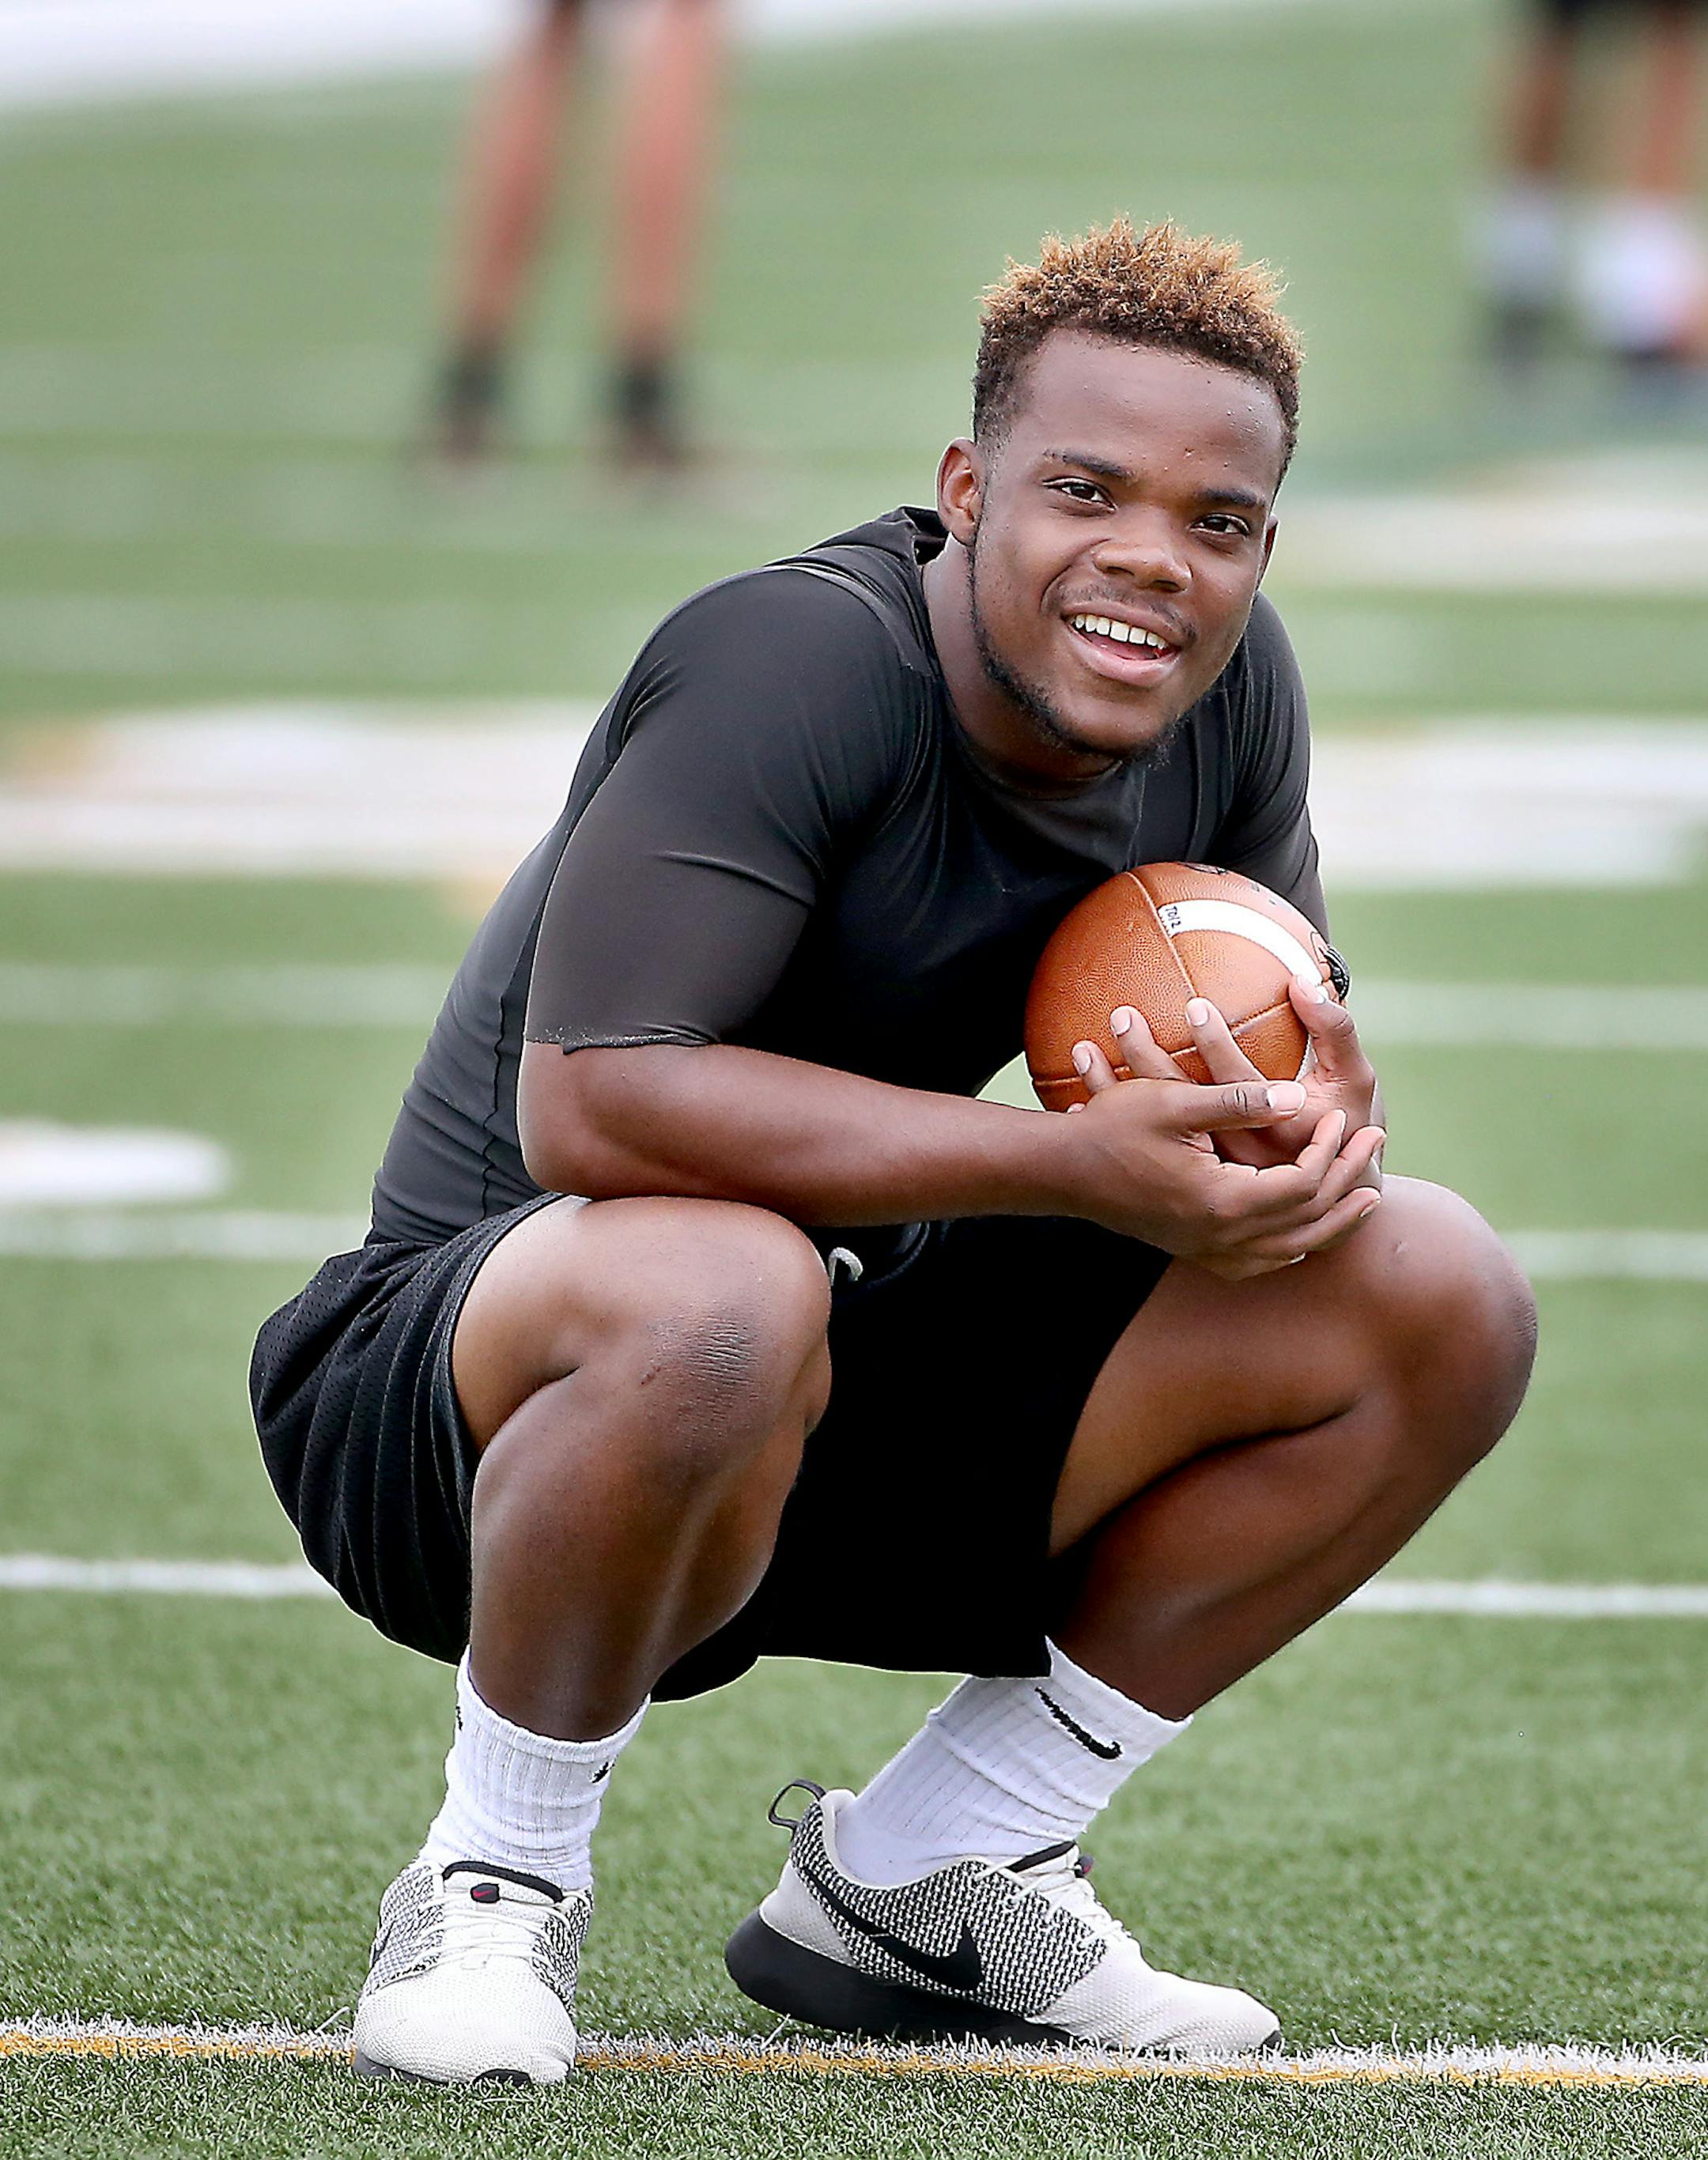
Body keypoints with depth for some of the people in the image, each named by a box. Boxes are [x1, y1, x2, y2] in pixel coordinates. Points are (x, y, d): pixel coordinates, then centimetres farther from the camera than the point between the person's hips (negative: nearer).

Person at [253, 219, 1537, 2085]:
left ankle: (916, 1879, 7)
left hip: (856, 1417, 7)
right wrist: (1076, 1165, -35)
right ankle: (495, 1891, -13)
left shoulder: (1228, 682, -1)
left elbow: (1291, 1024, 12)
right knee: (717, 1291, -42)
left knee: (1440, 1300, -4)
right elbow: (592, 1100, -33)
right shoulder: (799, 659, -24)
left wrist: (1310, 1107, -15)